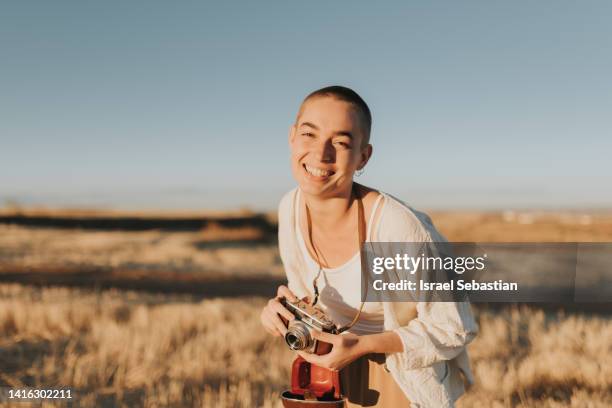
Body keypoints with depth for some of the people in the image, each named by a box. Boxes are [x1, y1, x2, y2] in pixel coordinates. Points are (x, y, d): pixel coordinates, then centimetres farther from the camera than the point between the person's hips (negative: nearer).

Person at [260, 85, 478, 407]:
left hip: (404, 377, -5)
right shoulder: (290, 208, -13)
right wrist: (283, 308, -17)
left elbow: (454, 329, -19)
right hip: (333, 369, 5)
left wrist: (362, 345, -28)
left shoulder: (400, 227, -31)